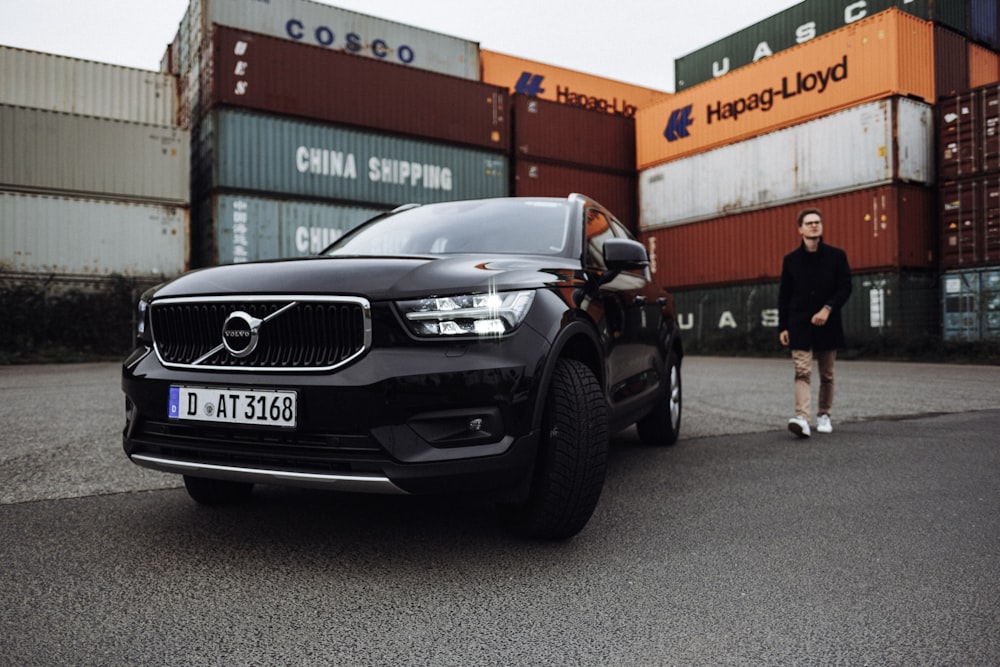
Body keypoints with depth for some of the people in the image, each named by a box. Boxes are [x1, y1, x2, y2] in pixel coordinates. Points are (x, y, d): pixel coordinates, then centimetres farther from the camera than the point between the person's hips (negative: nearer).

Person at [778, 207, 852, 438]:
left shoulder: (837, 256, 4)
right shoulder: (790, 259, 6)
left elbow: (845, 287, -1)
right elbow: (783, 296, 7)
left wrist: (827, 309, -17)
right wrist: (782, 327, 2)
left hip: (827, 324, 1)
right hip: (800, 325, -1)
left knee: (826, 374, 10)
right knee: (802, 371, -12)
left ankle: (823, 415, 25)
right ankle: (802, 418, -20)